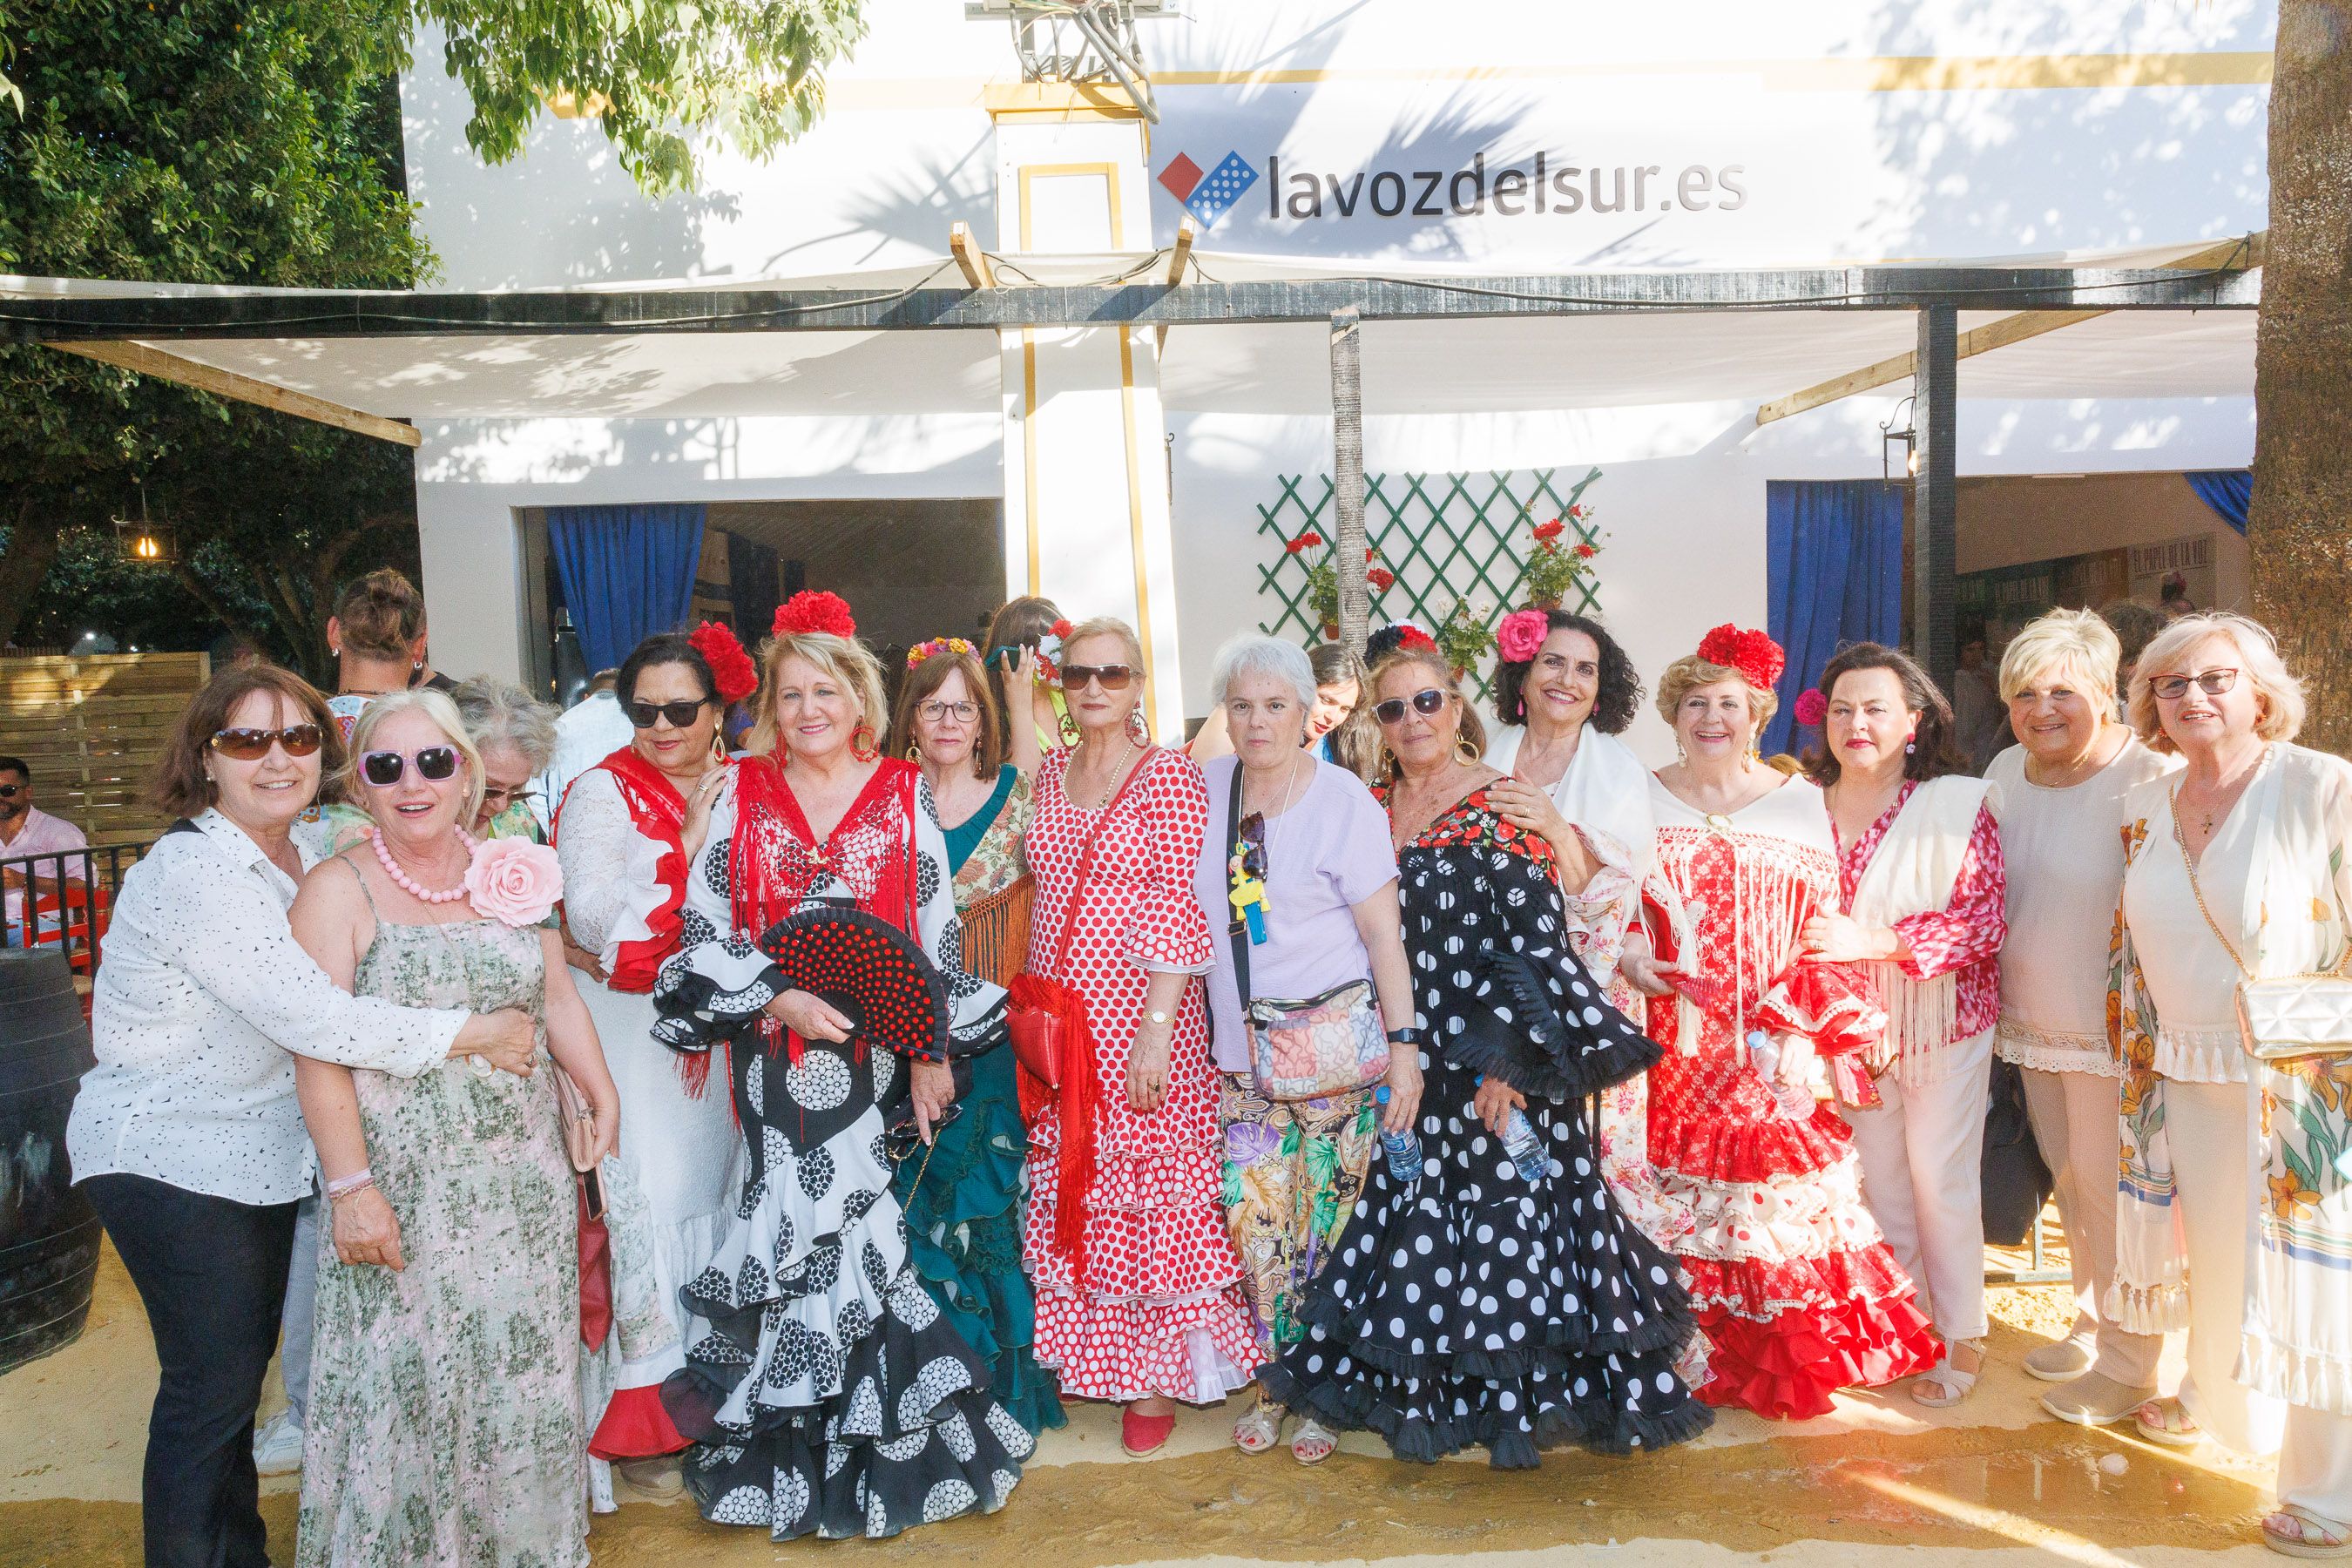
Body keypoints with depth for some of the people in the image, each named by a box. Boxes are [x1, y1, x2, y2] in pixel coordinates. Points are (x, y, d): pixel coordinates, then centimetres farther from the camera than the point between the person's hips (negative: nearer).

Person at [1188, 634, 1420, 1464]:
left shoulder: (1344, 800, -7)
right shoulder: (1207, 790, 5)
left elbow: (1384, 933, -7)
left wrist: (1403, 1044, -12)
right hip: (1239, 1054, 4)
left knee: (1326, 1226, 2)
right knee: (1254, 1225, 4)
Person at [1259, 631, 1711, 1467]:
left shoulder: (1502, 812, -7)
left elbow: (1535, 943, -12)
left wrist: (1503, 1060, -18)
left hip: (1487, 1071, -5)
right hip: (1398, 1067, 5)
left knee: (1501, 1216, 0)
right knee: (1408, 1225, 10)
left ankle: (1510, 1392, 16)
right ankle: (1421, 1390, 24)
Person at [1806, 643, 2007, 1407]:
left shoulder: (1957, 804, -12)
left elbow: (1984, 922, -18)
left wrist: (1873, 940, -27)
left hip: (1941, 1022, -3)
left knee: (1941, 1184, 5)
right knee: (1879, 1182, 13)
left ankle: (1961, 1338, 23)